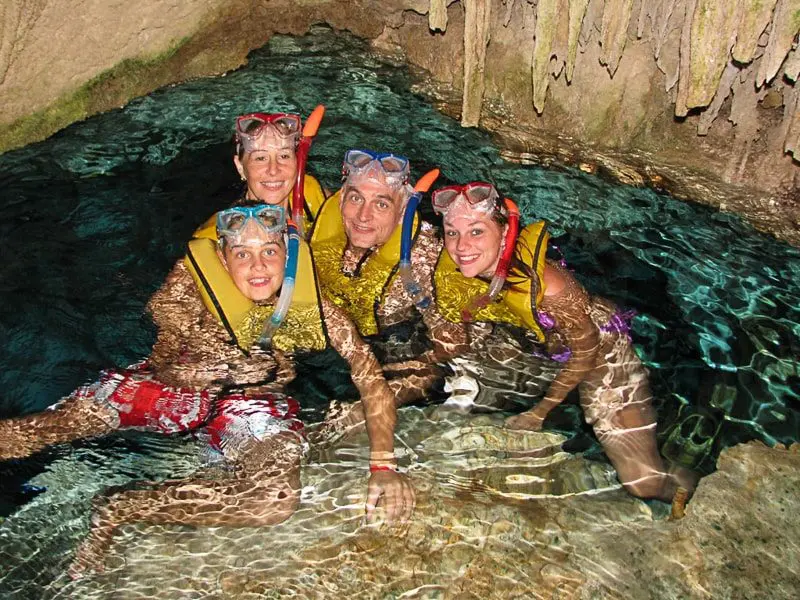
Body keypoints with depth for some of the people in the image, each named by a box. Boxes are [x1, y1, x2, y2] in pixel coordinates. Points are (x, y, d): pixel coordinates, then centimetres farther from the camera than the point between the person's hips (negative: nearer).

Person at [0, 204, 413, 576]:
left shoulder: (309, 303, -19)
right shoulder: (191, 280, -20)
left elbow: (371, 378, -18)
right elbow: (166, 369, -12)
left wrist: (383, 465, -26)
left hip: (252, 403, 0)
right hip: (172, 385, 0)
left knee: (278, 497, -32)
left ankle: (115, 511, -16)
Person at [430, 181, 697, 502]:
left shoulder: (544, 283, -37)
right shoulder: (450, 272, -20)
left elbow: (586, 348, -20)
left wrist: (541, 411, -13)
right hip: (539, 349, 6)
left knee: (644, 484, -14)